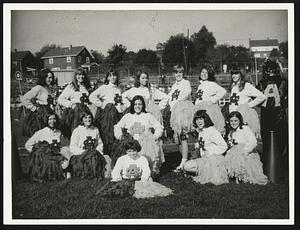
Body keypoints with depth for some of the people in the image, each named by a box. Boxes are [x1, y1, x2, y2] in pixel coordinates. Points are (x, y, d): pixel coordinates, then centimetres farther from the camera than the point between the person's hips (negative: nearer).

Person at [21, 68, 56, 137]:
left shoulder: (48, 88, 12)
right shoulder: (38, 88, -12)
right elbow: (24, 99, -15)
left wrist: (51, 107, 9)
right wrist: (33, 108, -11)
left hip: (47, 114, 8)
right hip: (38, 115, -8)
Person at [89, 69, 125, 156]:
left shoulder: (118, 90, 18)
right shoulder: (103, 87, 1)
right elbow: (92, 97, -9)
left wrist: (122, 109, 8)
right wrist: (101, 104, -8)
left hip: (116, 113, 5)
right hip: (105, 113, -5)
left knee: (116, 135, 1)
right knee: (106, 135, -9)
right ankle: (106, 154, -4)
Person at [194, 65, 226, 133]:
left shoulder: (211, 84, -8)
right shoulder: (200, 84, 16)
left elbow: (223, 91, -20)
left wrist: (212, 100, -17)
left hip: (209, 109, -8)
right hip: (198, 110, 8)